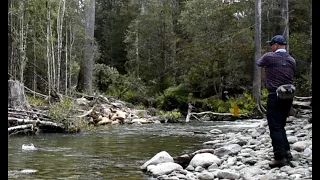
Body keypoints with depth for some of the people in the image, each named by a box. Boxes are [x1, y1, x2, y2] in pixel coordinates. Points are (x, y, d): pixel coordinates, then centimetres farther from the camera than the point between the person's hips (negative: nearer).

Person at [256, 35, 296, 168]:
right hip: (288, 96, 6)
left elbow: (259, 63, 11)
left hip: (275, 96, -6)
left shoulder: (269, 57, -7)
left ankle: (280, 158, -6)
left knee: (275, 128, -3)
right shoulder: (292, 60, 8)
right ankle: (287, 152, 14)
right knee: (281, 126, 19)